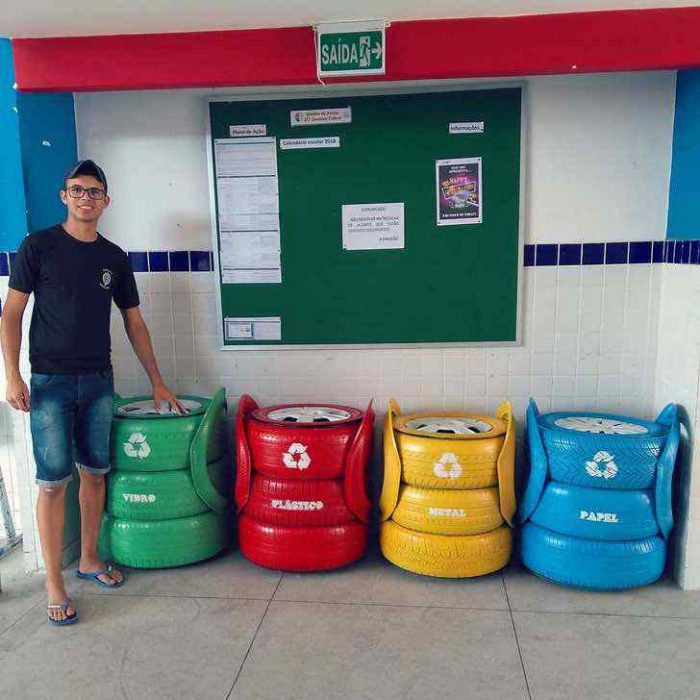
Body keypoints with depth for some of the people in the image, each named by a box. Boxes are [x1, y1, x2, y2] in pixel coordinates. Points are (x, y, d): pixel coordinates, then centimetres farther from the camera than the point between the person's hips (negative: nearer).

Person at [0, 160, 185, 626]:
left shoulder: (115, 258, 9)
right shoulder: (39, 246, -1)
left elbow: (134, 322, 13)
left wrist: (157, 382, 12)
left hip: (99, 381, 4)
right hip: (50, 382, -3)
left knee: (95, 472, 10)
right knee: (54, 480, -2)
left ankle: (90, 559, 27)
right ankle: (54, 584, 9)